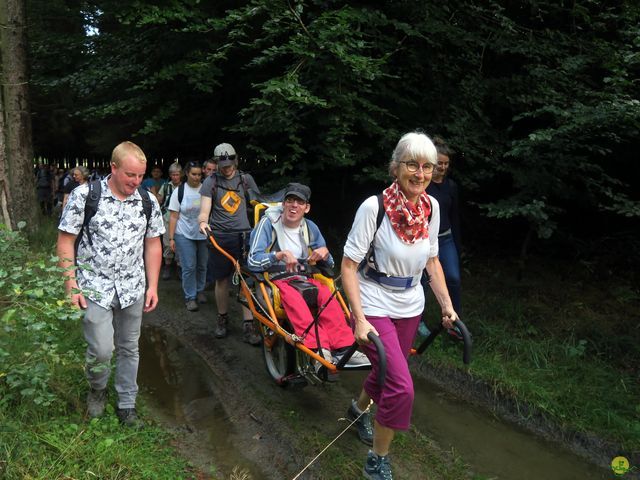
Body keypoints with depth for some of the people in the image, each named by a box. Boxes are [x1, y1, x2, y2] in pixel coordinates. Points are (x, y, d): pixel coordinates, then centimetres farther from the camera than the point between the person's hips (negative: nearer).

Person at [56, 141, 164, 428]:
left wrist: (152, 286, 3)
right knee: (101, 351, -9)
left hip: (132, 289, 4)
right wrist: (71, 286, -11)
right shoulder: (84, 195, -10)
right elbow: (65, 242, -6)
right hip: (95, 287, -3)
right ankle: (97, 389, 24)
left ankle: (127, 405, 29)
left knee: (129, 349, 12)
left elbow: (152, 245, 7)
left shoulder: (148, 201, 0)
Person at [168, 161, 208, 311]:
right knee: (189, 267, -3)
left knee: (202, 266, 12)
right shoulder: (179, 191, -3)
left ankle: (200, 290, 31)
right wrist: (171, 238, -6)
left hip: (204, 235, 2)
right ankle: (190, 297, 9)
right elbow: (174, 216, -2)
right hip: (185, 235, -2)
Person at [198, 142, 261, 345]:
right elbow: (204, 211, -3)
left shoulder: (246, 179, 8)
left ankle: (248, 325, -1)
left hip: (243, 236, 0)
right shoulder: (211, 181, 3)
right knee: (222, 280, 8)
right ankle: (222, 319, 26)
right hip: (219, 237, 0)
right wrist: (203, 222, -25)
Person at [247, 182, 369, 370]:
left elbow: (330, 264, 17)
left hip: (302, 278, 4)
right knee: (292, 296, -38)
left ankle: (342, 348, -33)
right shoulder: (268, 223, -5)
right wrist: (281, 254, -26)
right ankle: (318, 348, -47)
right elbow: (253, 261, -14)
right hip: (274, 279, -4)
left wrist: (324, 253, -7)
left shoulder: (310, 228, 9)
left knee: (326, 293, -28)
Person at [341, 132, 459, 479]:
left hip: (410, 309, 6)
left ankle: (359, 409, 56)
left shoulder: (431, 206, -4)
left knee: (386, 374, 22)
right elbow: (349, 265, -18)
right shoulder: (374, 207, -22)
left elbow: (432, 259, 8)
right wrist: (359, 319, -23)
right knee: (402, 389, -14)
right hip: (375, 309, -6)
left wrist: (447, 305, 6)